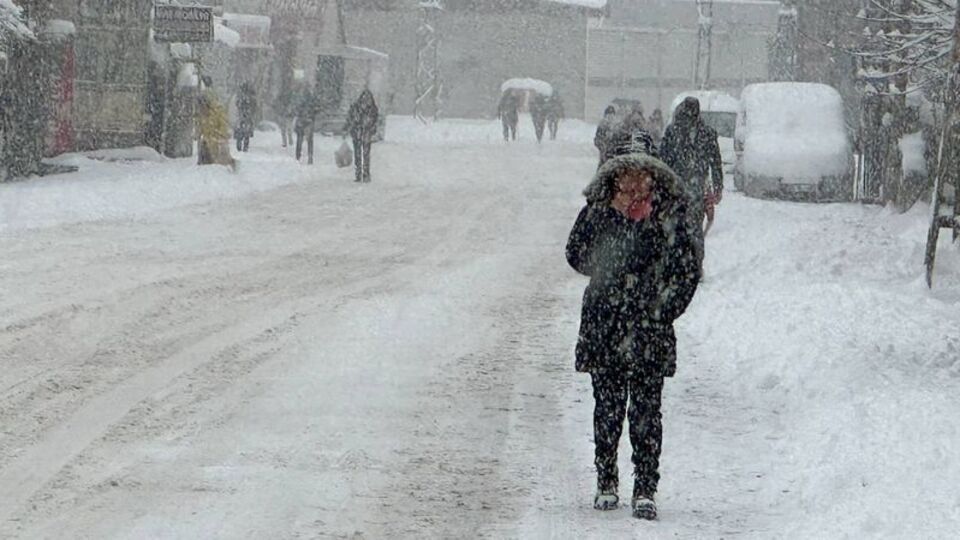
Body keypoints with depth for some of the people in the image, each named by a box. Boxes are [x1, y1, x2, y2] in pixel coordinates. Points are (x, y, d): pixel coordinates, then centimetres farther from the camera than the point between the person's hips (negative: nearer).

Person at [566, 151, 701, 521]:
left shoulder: (670, 222, -4)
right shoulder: (597, 215, 1)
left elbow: (688, 272, 2)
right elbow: (576, 256, 1)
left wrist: (662, 311, -5)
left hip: (650, 335, -1)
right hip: (604, 330, 1)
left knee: (646, 410, 0)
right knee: (607, 407, 7)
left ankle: (645, 490, 6)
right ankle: (607, 483, 19)